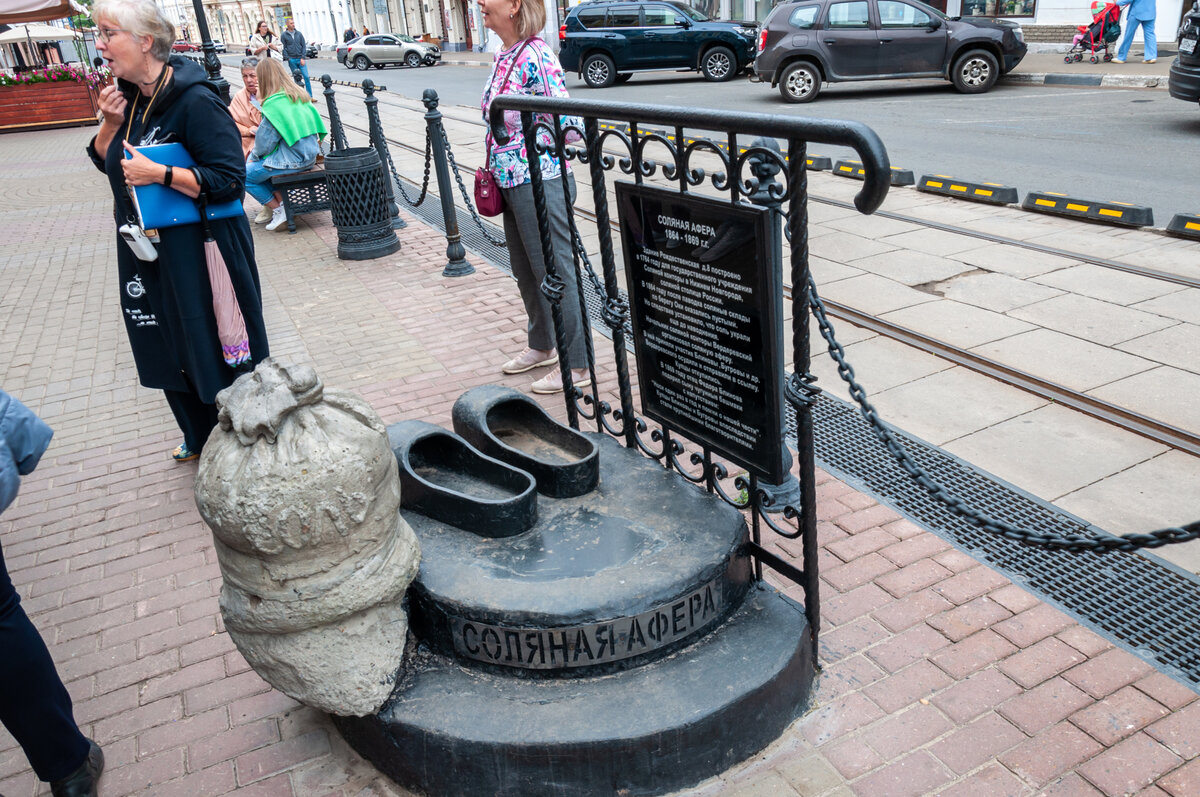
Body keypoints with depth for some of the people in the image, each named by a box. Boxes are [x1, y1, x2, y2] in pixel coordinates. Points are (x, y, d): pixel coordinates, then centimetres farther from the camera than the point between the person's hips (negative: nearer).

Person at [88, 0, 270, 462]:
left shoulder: (194, 101, -18)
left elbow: (229, 179, -22)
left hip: (197, 250, -8)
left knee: (215, 351, 2)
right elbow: (104, 160, 16)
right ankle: (200, 437, 39)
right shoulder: (127, 96, 6)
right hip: (146, 248, 8)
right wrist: (112, 124, -2)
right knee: (168, 349, 19)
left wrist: (158, 174, -25)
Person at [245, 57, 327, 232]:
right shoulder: (300, 95, 6)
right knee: (257, 163, 23)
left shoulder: (274, 104, -19)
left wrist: (254, 157, 8)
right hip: (310, 155, 9)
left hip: (292, 159, -9)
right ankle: (280, 200, 12)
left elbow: (264, 144, -16)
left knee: (245, 175, 4)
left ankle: (279, 210, 5)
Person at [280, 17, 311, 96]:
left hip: (300, 59, 1)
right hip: (292, 60, -1)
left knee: (306, 77, -7)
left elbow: (304, 46, 7)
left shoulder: (299, 34, 8)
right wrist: (288, 59, -9)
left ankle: (310, 96, -3)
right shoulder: (283, 35, 2)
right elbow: (284, 48, 1)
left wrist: (303, 58, -3)